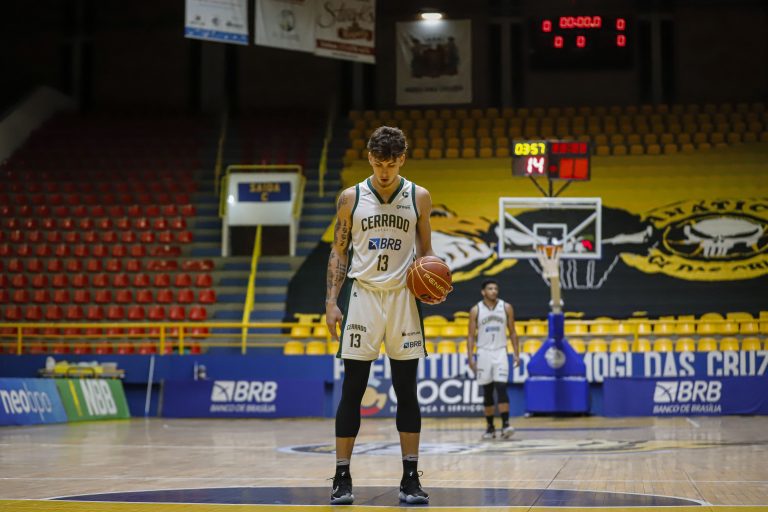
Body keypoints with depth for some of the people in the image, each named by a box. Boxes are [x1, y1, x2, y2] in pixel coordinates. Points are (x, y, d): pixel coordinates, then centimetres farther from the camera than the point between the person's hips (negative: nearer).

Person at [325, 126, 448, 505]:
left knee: (406, 391, 2)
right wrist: (332, 302, -3)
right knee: (352, 390, -2)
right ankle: (342, 478, 4)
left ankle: (410, 478, 7)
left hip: (402, 297, 1)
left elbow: (425, 251, 11)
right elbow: (338, 253, 6)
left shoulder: (419, 198, 4)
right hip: (362, 295, -1)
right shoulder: (350, 198, 3)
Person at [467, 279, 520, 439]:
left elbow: (512, 332, 6)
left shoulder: (506, 308, 1)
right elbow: (471, 336, 2)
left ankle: (505, 425, -17)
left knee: (501, 388, -14)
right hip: (484, 353, 1)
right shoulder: (476, 310, 0)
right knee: (487, 392, 6)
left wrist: (517, 354, -1)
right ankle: (490, 427, 15)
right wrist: (470, 357, -6)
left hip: (500, 352, -1)